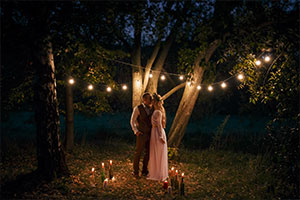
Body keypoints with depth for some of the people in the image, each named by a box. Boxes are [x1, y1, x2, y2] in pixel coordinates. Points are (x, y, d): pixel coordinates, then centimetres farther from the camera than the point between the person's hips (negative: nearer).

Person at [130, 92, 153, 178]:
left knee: (148, 153, 10)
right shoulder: (138, 108, -8)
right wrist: (136, 131, -11)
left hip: (150, 134, 5)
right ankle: (136, 171, 12)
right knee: (138, 153, 0)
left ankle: (145, 171, 23)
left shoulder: (152, 108, 6)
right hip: (141, 135, -5)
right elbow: (132, 121, -2)